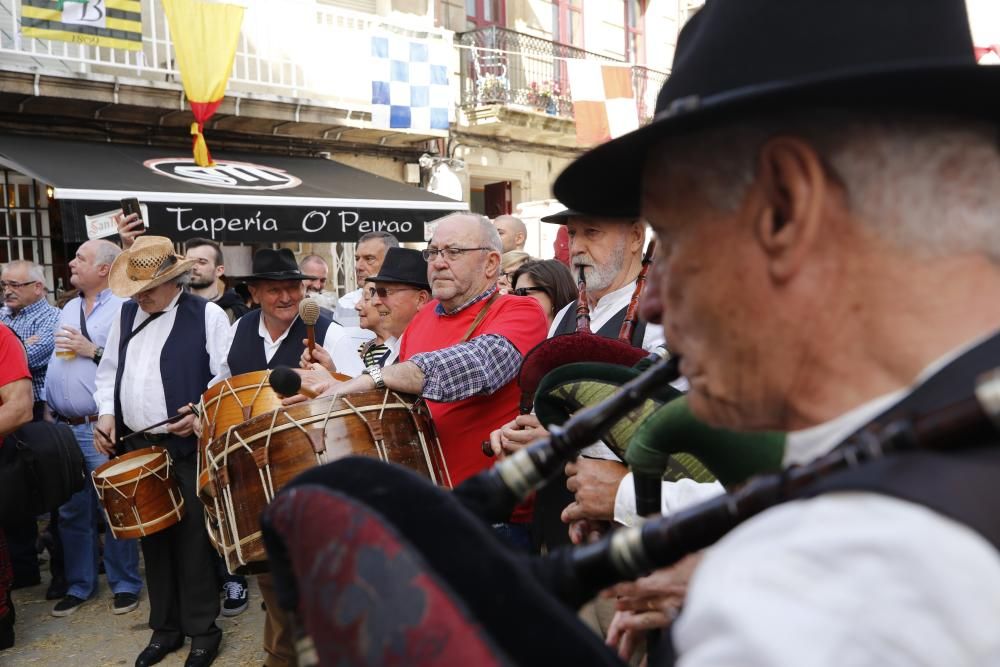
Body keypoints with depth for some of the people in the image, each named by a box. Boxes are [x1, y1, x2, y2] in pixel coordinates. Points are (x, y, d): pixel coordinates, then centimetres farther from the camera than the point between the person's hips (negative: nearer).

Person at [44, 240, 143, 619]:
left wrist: (94, 351, -18)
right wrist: (48, 407, 17)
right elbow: (56, 363, 22)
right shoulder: (68, 310, 16)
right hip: (63, 427, 7)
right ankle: (79, 584, 28)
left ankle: (125, 584, 16)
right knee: (71, 512, 14)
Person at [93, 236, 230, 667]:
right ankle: (165, 628, 30)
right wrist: (107, 412, 4)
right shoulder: (126, 315, 12)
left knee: (193, 542, 2)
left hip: (188, 448, -5)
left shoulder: (207, 315, -6)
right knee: (153, 539, 15)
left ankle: (202, 632, 18)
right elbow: (109, 372, 19)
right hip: (137, 446, 6)